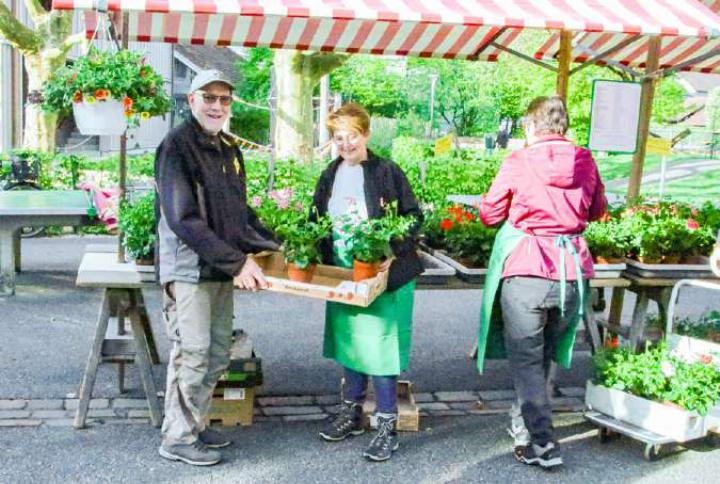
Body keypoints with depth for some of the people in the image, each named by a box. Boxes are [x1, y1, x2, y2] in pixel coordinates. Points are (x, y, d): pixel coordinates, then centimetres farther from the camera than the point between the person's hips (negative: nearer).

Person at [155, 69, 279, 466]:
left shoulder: (229, 149, 13)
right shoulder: (177, 146, -12)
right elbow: (184, 220, -20)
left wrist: (272, 247, 13)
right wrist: (238, 262, -21)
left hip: (223, 270, 8)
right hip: (189, 268, -8)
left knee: (218, 354, 13)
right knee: (192, 354, -2)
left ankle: (196, 425, 28)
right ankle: (178, 438, 13)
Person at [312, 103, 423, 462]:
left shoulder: (387, 172, -10)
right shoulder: (330, 176, 8)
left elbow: (413, 217, -8)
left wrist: (393, 253, -21)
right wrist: (324, 260, -1)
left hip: (383, 275, -6)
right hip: (342, 275, 6)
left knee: (379, 347, -4)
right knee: (349, 342, 15)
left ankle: (387, 425, 8)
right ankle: (351, 412, 31)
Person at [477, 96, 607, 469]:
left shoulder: (518, 163, -7)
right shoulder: (585, 161, 3)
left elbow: (489, 215, 2)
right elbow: (597, 210, 18)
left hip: (526, 272, -4)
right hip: (572, 272, 4)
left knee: (526, 358, 6)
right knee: (544, 355, 20)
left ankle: (540, 442, 2)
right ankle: (523, 424, 35)